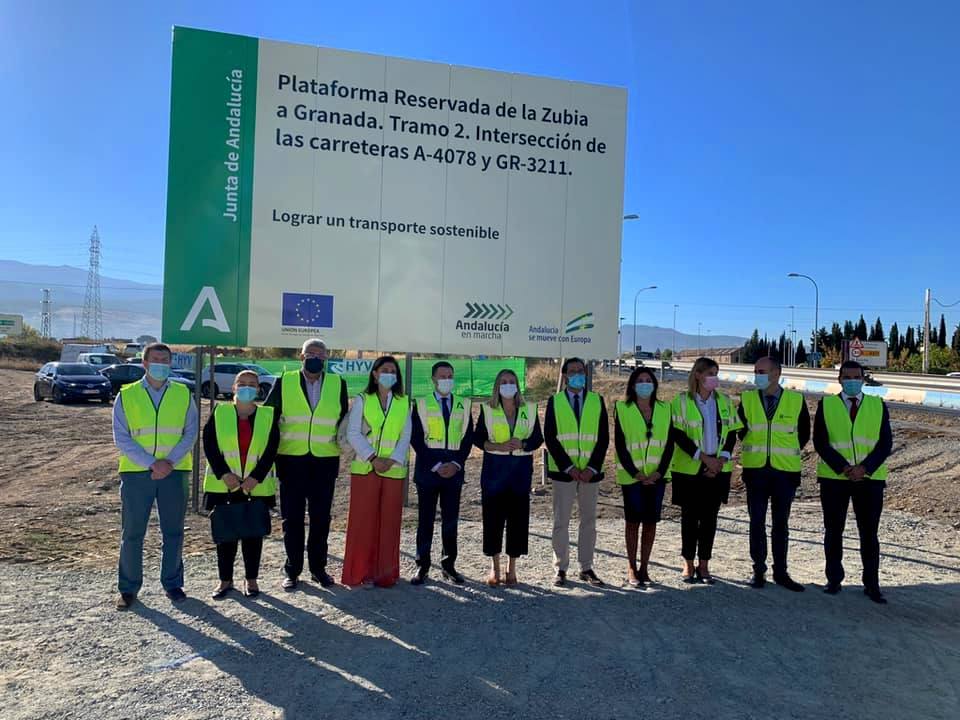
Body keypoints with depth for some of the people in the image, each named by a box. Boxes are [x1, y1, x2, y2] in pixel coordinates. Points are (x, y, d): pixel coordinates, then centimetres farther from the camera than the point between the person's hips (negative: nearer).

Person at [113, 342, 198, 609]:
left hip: (175, 472, 1)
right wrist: (152, 464, -14)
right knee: (132, 533, 5)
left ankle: (172, 583, 22)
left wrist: (170, 461, -14)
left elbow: (190, 433, 1)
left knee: (173, 532, 9)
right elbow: (122, 438, -4)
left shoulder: (183, 395, 6)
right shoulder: (126, 396, 2)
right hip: (136, 473, -1)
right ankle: (128, 588, 19)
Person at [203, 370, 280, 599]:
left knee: (253, 533, 6)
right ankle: (225, 579, 22)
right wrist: (224, 474, -14)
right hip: (224, 485, 0)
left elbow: (271, 450, -4)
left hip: (257, 486, 0)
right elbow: (209, 446, -4)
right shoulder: (219, 413, 2)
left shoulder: (268, 416, 2)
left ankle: (251, 579, 20)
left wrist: (256, 477, -14)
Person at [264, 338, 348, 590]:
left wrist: (341, 442, 6)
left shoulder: (337, 384, 6)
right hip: (292, 459, -1)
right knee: (291, 517, 5)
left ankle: (318, 567, 21)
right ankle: (292, 570, 16)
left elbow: (343, 418, 13)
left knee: (321, 517, 8)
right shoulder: (284, 382, 4)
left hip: (325, 460, 1)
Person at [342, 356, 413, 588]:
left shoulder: (404, 403, 9)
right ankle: (361, 571, 11)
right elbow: (353, 433, -4)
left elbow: (405, 437, 4)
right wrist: (373, 458, -15)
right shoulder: (362, 400, 3)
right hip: (365, 469, -1)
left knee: (389, 521, 4)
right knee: (363, 520, 1)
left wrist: (392, 460, -11)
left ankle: (385, 572, 14)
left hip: (394, 470, 2)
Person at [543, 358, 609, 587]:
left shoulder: (597, 401, 7)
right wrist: (568, 467, -11)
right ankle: (560, 569, 13)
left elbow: (603, 438, 2)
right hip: (562, 471, -2)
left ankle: (586, 568, 19)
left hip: (590, 472, 2)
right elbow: (549, 438, -4)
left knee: (589, 521, 8)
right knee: (561, 521, 3)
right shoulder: (554, 401, 2)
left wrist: (592, 468, -8)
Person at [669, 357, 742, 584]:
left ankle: (704, 565, 16)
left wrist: (722, 459, -7)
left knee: (710, 517, 7)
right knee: (689, 516, 4)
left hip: (718, 470, 3)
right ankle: (689, 564, 15)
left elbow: (732, 433, 7)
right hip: (689, 470, -3)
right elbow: (677, 434, -11)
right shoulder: (682, 401, -5)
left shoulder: (724, 401, 8)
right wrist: (703, 457, -16)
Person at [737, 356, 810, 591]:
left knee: (781, 524, 9)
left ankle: (781, 572, 20)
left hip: (785, 470, 0)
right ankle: (758, 570, 17)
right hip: (756, 469, 1)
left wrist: (788, 453, 10)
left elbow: (804, 433, 10)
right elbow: (741, 430, 13)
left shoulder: (796, 400, -3)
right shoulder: (747, 399, 0)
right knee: (757, 523, 6)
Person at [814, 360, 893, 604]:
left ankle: (871, 585, 15)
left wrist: (864, 468, -15)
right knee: (833, 531, 8)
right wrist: (843, 468, -15)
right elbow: (820, 442, -4)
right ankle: (834, 579, 21)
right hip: (834, 478, 0)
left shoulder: (878, 405, 5)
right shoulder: (826, 404, 2)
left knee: (869, 533, 5)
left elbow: (885, 443, -2)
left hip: (870, 479, 0)